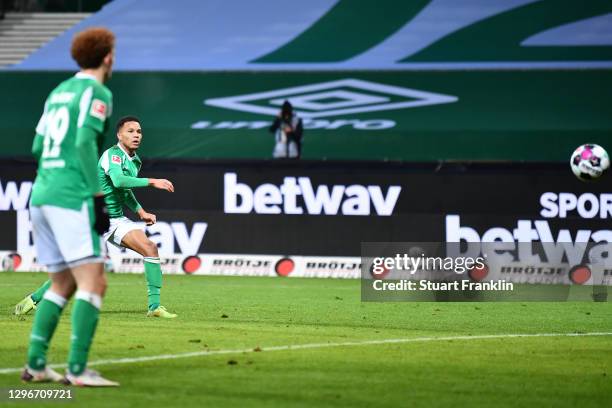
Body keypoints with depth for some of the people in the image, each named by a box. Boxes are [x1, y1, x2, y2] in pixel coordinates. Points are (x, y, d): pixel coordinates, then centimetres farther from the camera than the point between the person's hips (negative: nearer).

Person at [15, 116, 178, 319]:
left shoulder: (135, 161, 12)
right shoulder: (112, 155, -14)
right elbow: (118, 180, -34)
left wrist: (140, 211, 17)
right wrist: (151, 182, -33)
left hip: (117, 219, 7)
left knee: (150, 248, -14)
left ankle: (155, 306, -14)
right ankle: (33, 299, 15)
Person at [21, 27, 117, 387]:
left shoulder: (59, 91, 19)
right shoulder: (97, 93, -4)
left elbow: (38, 145, 18)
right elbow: (85, 142, -15)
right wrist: (99, 195, -15)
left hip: (40, 195, 8)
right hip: (72, 197, -8)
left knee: (62, 285, 16)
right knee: (93, 283, -9)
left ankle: (36, 364, 12)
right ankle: (77, 369, -18)